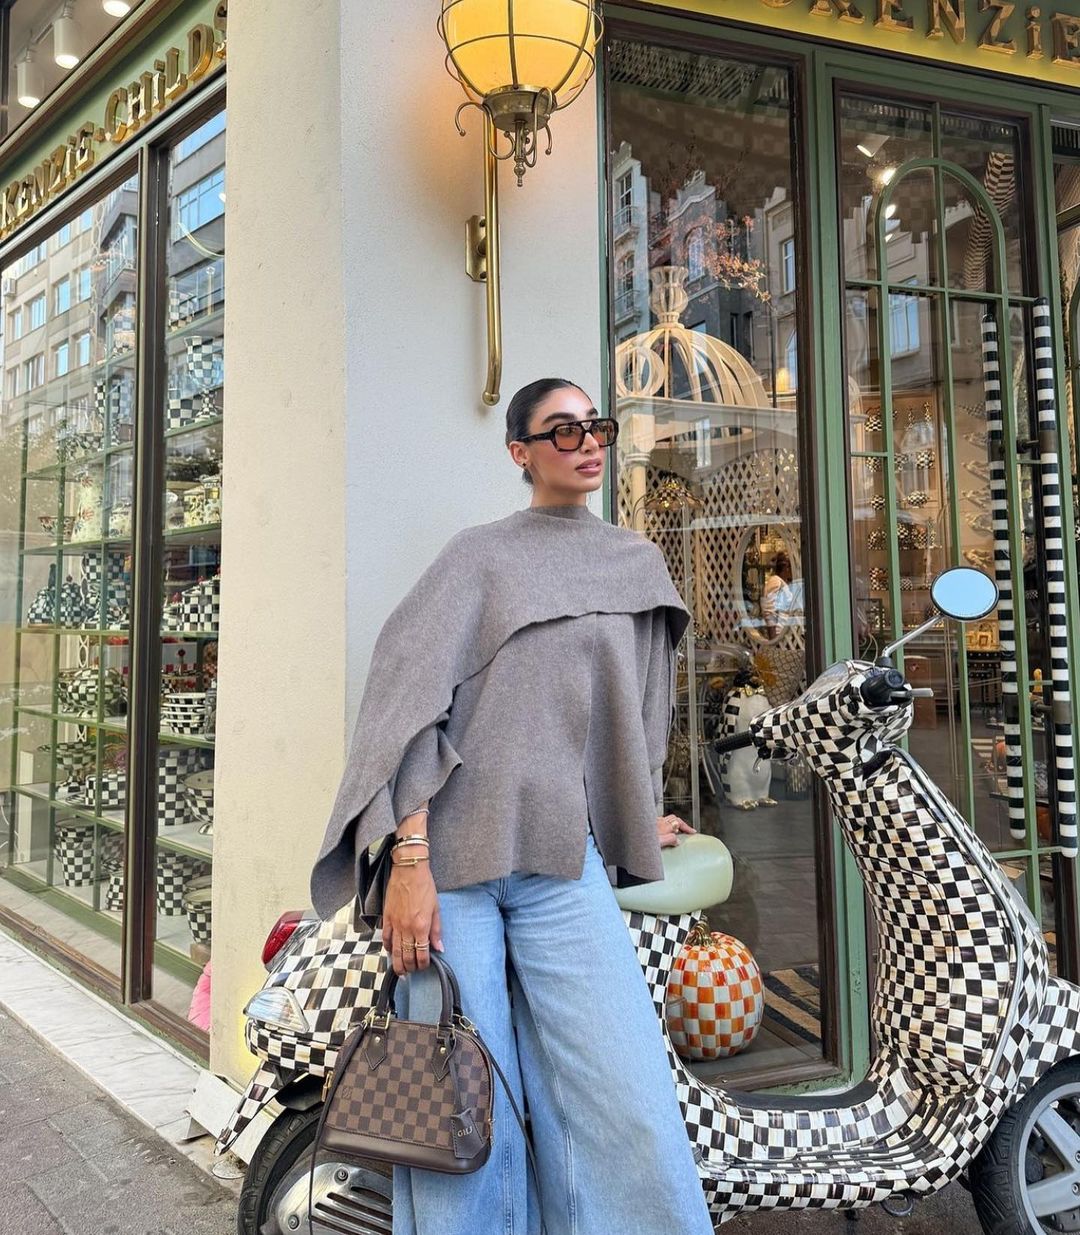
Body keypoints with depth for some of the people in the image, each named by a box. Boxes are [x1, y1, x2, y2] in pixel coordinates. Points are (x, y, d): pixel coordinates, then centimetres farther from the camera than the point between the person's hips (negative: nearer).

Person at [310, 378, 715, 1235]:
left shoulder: (639, 563, 18)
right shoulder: (479, 555, 7)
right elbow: (411, 697, -4)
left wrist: (639, 818, 28)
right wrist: (408, 858, -13)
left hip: (565, 857, 3)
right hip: (453, 851, -2)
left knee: (625, 1105, -8)